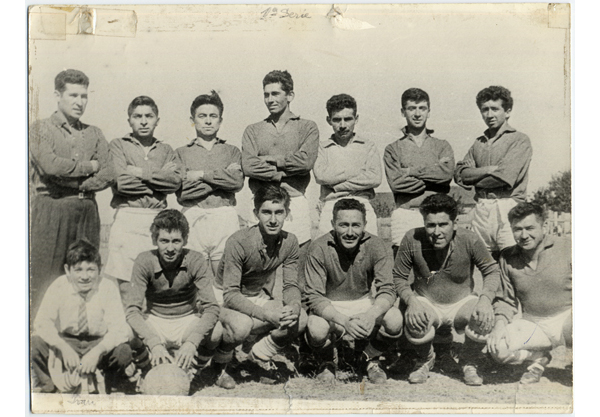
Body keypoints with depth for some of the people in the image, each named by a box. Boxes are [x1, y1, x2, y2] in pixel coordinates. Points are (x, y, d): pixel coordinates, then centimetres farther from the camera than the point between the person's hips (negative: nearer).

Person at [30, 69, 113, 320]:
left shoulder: (94, 134, 16)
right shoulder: (41, 130, 6)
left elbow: (107, 175, 4)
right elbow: (50, 165, -13)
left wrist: (75, 183, -8)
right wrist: (89, 166, -3)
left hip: (87, 209, 4)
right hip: (51, 208, -3)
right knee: (44, 279, -3)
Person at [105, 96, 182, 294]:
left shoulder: (166, 150, 19)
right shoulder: (118, 145, 10)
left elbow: (176, 181, 1)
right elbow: (120, 181, -6)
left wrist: (141, 172, -4)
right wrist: (160, 177, 0)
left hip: (158, 219, 3)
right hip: (127, 218, -2)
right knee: (125, 283, -6)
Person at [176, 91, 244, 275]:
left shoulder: (232, 151, 16)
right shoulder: (182, 153, 13)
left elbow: (237, 181, -3)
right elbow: (182, 192, -2)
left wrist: (201, 174, -3)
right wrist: (222, 176, -2)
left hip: (226, 218, 0)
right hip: (193, 219, 0)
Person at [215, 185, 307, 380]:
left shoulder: (289, 242, -10)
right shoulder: (238, 242, -26)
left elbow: (291, 285, -3)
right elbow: (230, 295, -27)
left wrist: (293, 306, -27)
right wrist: (266, 314, -40)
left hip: (261, 299, 5)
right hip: (226, 301, -5)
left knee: (300, 319, -20)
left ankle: (261, 354, 6)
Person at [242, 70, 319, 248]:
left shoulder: (308, 127, 10)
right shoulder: (252, 131, 14)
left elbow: (306, 161, -8)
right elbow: (248, 166, -2)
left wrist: (268, 159, -2)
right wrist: (284, 172, -9)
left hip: (296, 204, -1)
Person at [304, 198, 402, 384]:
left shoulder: (377, 247, -14)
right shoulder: (319, 249, -20)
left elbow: (387, 290, -16)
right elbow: (314, 297, -21)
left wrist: (371, 315, -39)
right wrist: (344, 321, -38)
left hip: (366, 304, 2)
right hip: (330, 309, -1)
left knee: (394, 319, -28)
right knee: (316, 329, -34)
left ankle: (371, 359, 6)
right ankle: (327, 363, 5)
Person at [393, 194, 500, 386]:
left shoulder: (469, 240, -19)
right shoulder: (412, 240, -19)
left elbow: (492, 270, -5)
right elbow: (398, 277, -6)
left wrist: (486, 299, -23)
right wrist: (411, 301, -24)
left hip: (462, 302, 1)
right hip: (426, 303, 0)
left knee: (484, 318, -31)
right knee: (414, 322, -33)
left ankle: (469, 363, 5)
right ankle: (425, 360, 7)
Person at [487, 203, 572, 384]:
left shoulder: (566, 248, -5)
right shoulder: (507, 258, 3)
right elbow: (506, 300, 11)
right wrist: (500, 323, -9)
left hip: (567, 318, -2)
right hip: (533, 324, 3)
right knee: (496, 346, -24)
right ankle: (538, 358, 10)